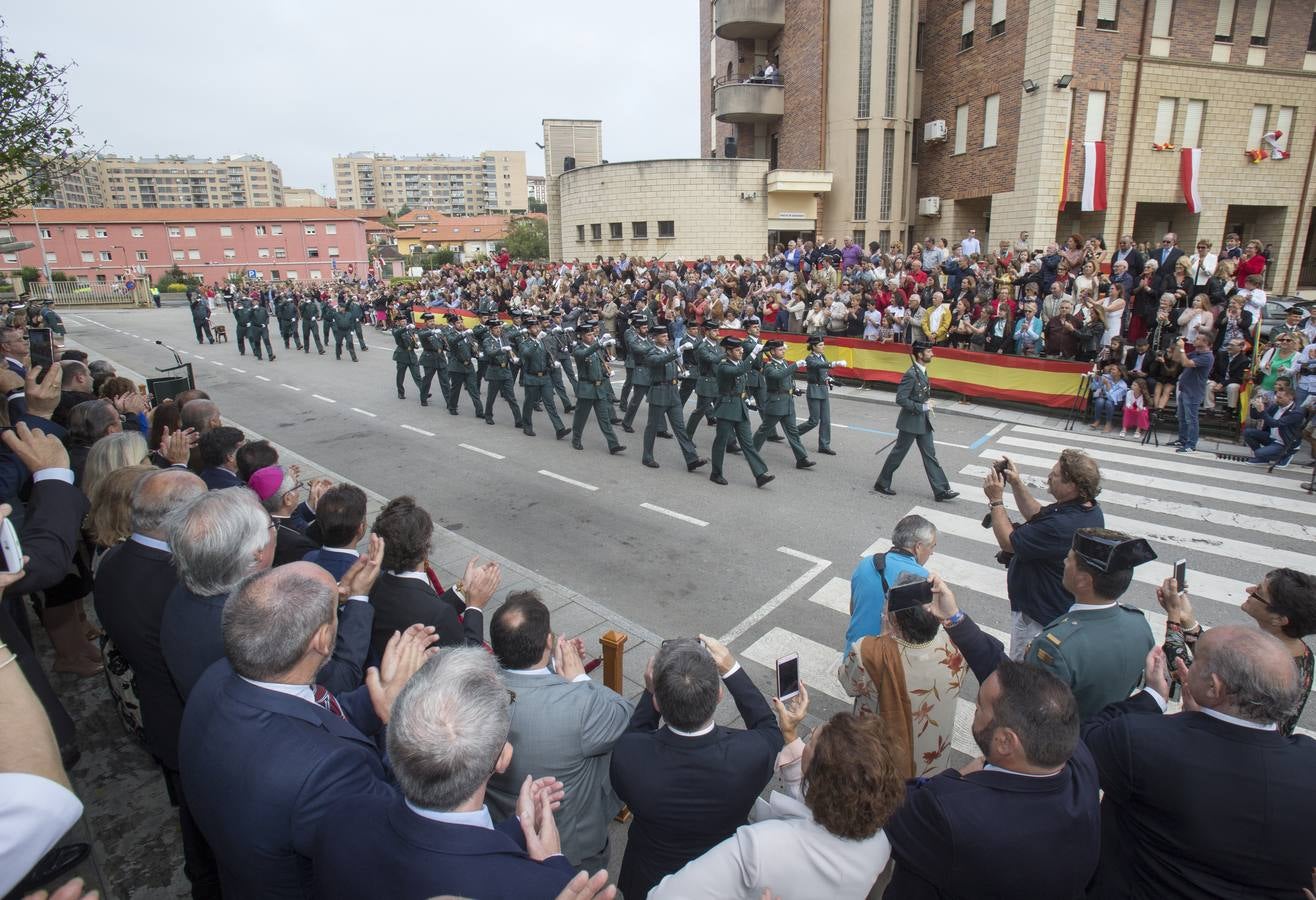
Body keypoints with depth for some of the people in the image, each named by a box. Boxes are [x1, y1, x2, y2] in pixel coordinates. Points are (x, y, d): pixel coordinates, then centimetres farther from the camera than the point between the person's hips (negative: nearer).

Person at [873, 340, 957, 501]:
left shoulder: (923, 371, 8)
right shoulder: (911, 374, -21)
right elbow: (900, 399, -24)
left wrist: (928, 404, 6)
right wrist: (922, 407, -21)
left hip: (923, 422, 9)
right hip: (911, 422, -9)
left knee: (930, 455, 8)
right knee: (898, 453, 4)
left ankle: (941, 491, 10)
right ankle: (882, 483, 20)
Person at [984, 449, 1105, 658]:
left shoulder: (1062, 525, -37)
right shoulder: (1088, 508, -5)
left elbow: (1008, 542, -26)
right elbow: (1037, 515, 8)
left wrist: (995, 500, -18)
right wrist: (1017, 484, -1)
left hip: (1039, 615, -10)